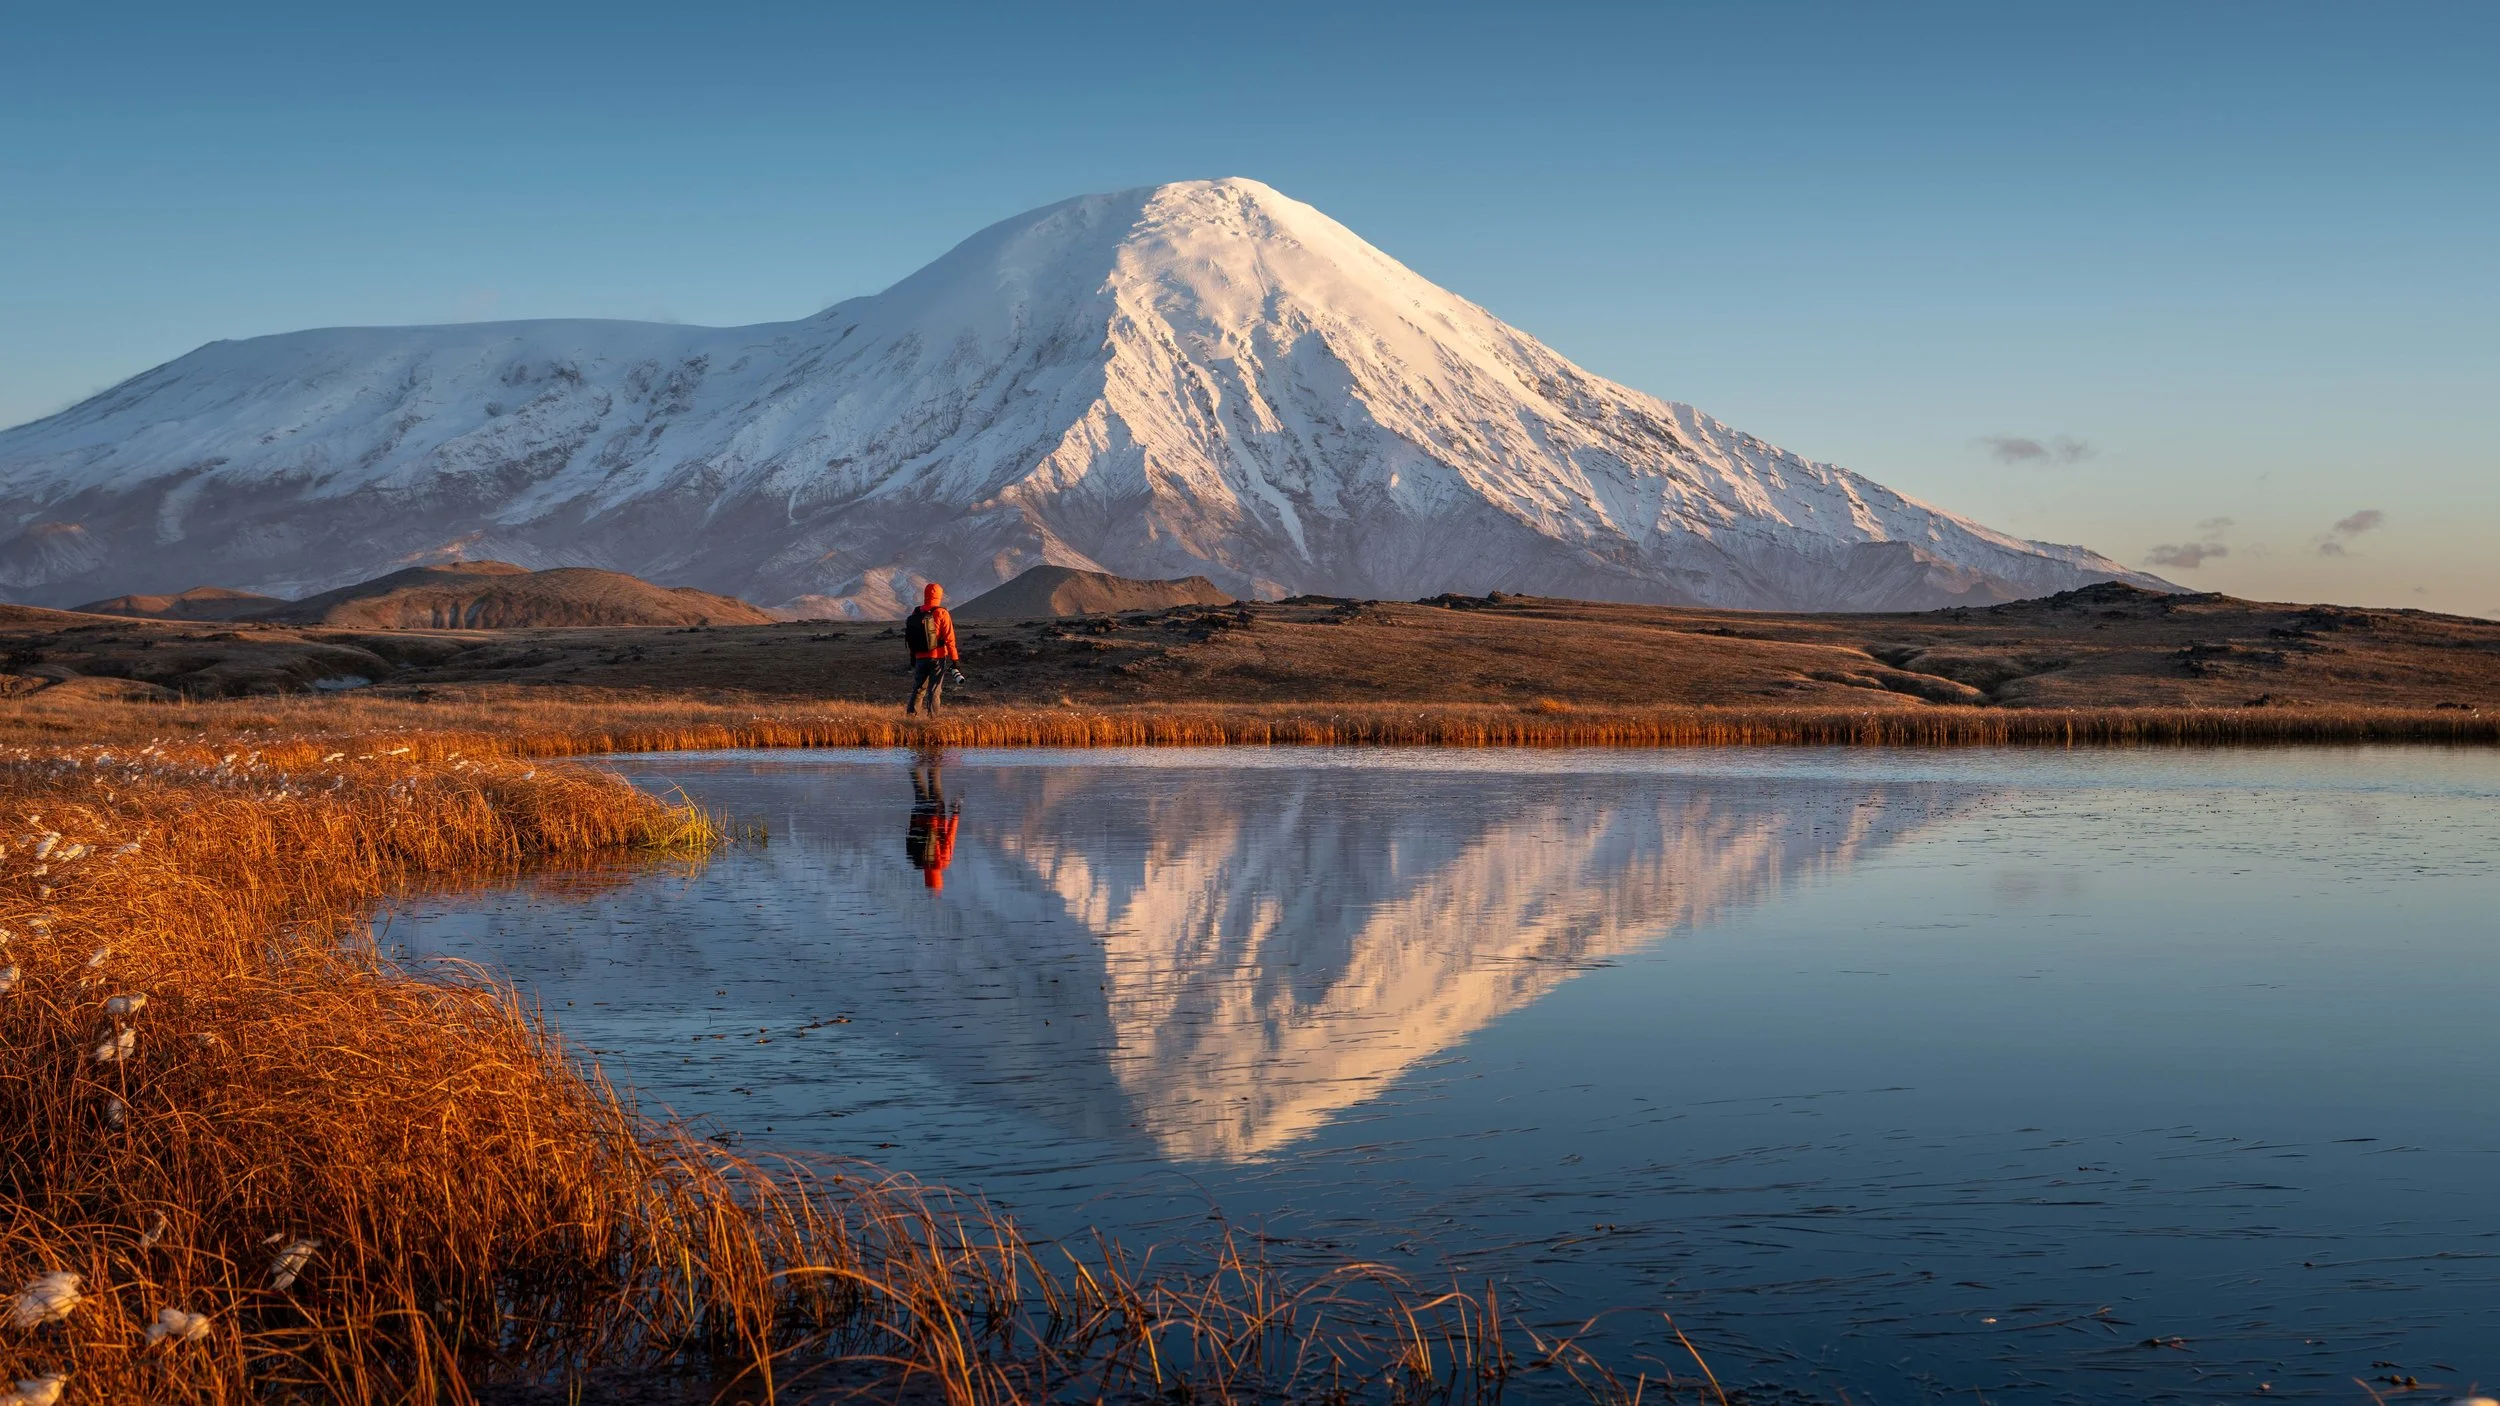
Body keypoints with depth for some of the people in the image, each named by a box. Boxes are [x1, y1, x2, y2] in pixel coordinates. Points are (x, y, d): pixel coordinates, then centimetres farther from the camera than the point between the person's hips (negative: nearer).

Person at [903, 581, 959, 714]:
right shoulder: (941, 614, -10)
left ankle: (911, 713, 8)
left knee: (918, 689, 14)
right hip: (938, 657, -4)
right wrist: (954, 658, -8)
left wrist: (913, 658, 20)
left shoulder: (916, 614, 5)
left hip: (920, 657, 4)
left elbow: (910, 639, 11)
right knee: (934, 691, 1)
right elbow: (949, 638, -12)